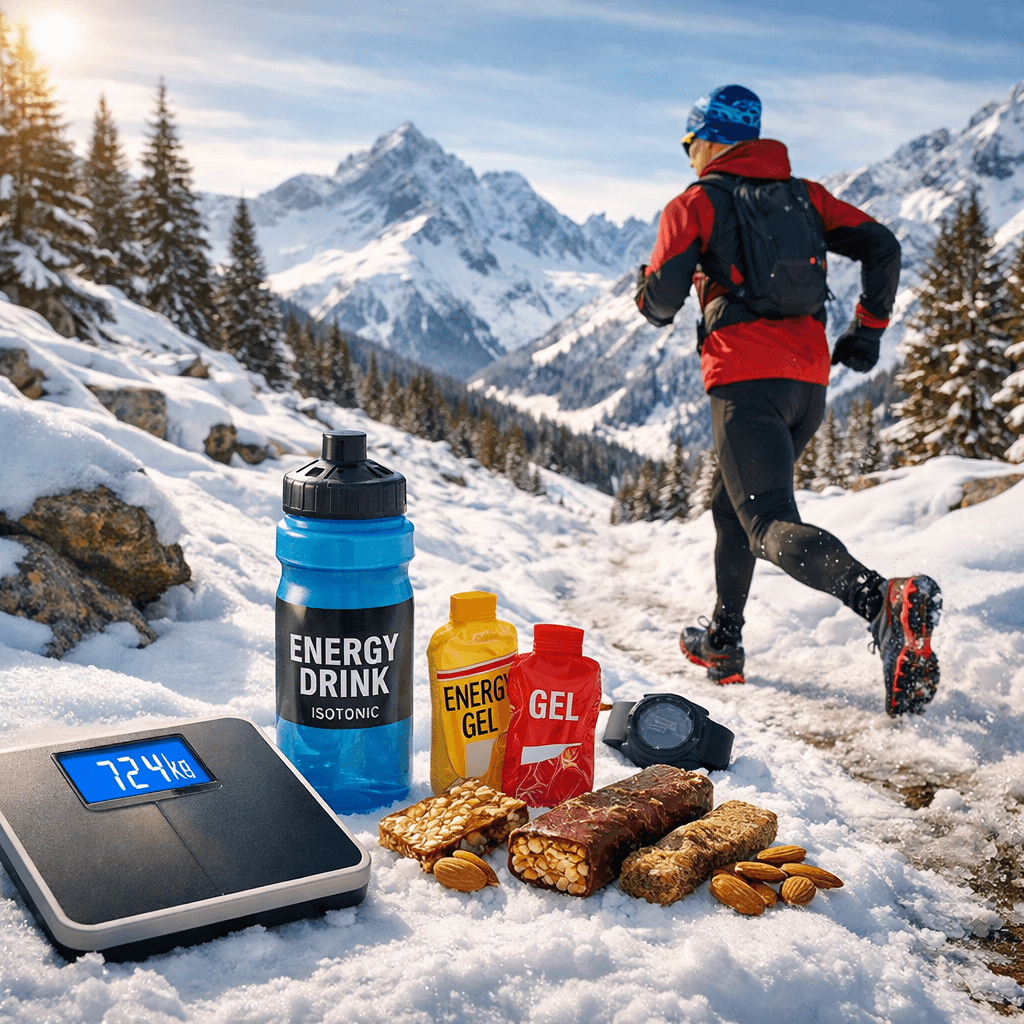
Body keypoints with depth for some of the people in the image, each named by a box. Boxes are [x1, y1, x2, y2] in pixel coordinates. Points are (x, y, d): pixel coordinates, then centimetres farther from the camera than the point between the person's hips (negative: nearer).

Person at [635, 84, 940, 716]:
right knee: (732, 503, 23)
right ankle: (723, 644, 29)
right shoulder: (805, 195, 17)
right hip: (811, 380, 7)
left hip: (746, 380, -7)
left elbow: (660, 303, -4)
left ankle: (885, 603, -42)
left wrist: (648, 289, 20)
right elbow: (883, 246, 9)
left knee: (773, 525, -15)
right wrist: (869, 330, 17)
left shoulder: (695, 203, 2)